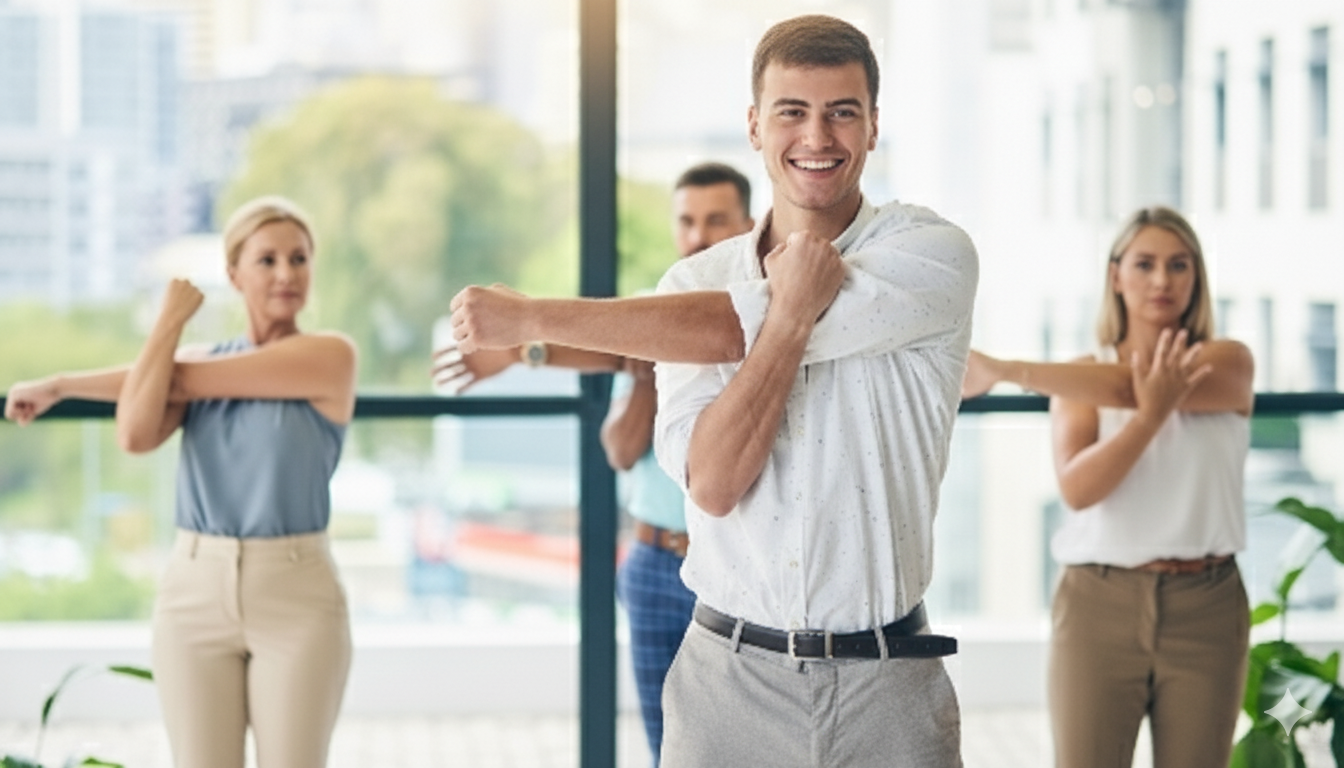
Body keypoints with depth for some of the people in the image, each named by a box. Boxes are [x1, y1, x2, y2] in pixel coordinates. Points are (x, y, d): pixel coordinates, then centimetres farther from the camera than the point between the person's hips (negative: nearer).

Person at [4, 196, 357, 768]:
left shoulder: (330, 355, -6)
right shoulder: (199, 358, 9)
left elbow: (183, 379, -8)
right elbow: (135, 435, -11)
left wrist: (61, 385, 2)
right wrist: (172, 318, -2)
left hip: (295, 598, -4)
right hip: (195, 593, 4)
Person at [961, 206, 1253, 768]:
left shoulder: (1227, 363, 2)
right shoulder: (1080, 379, 6)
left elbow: (1124, 387, -17)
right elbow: (1076, 488, -11)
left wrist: (1002, 370, -22)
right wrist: (1150, 416, -26)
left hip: (1204, 610, 0)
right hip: (1099, 605, 0)